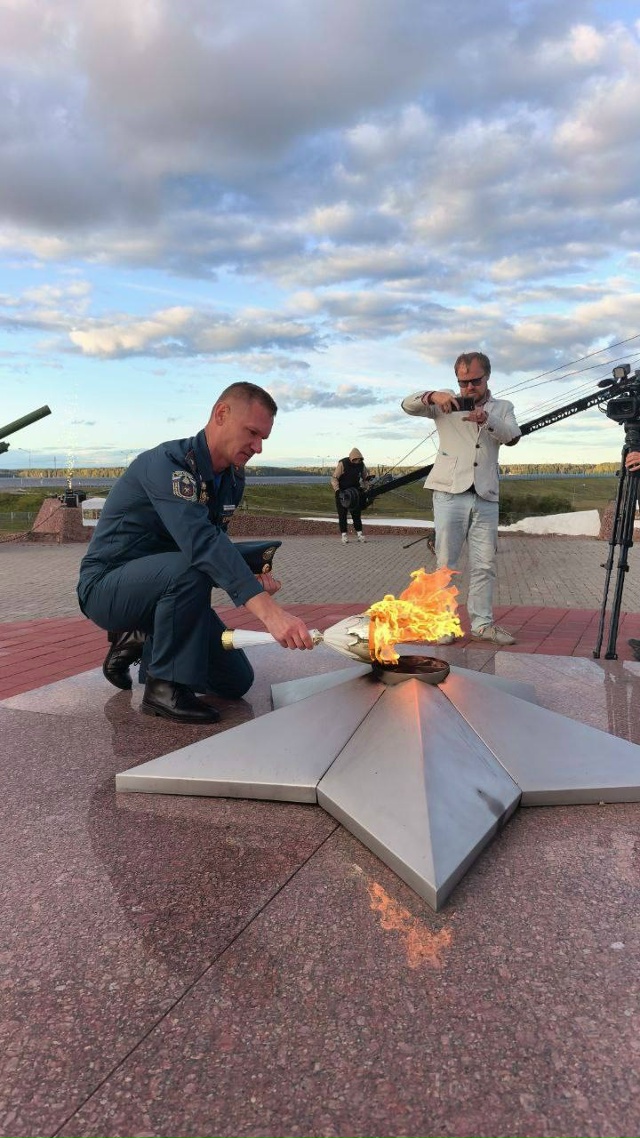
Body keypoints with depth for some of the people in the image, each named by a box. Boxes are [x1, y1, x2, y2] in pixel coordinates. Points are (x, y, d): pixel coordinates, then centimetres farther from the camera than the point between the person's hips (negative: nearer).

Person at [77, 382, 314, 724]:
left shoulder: (233, 480, 1)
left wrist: (250, 577, -13)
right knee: (190, 568, -37)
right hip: (106, 587, -7)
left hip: (164, 585, 8)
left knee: (236, 682, 1)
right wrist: (268, 610, -51)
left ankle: (140, 641, 18)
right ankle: (165, 687, -19)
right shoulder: (168, 463, -26)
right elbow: (200, 542, -41)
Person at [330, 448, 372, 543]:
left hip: (354, 492, 4)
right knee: (342, 514, -2)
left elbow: (365, 476, 14)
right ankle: (343, 534, 2)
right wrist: (337, 490, -29)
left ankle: (359, 533, 8)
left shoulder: (361, 464, -4)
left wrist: (363, 487, -3)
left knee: (356, 513, 3)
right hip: (342, 492, -4)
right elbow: (334, 478, -18)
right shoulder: (342, 464, -18)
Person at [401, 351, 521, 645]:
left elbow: (512, 436, -4)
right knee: (446, 561, -2)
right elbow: (408, 405, -1)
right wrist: (433, 396, -22)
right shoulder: (447, 404, 10)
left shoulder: (502, 408, 16)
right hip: (450, 492, -2)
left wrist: (486, 419, -23)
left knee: (485, 563, 4)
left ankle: (483, 623, 12)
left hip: (485, 496, 2)